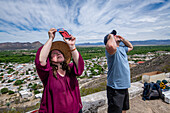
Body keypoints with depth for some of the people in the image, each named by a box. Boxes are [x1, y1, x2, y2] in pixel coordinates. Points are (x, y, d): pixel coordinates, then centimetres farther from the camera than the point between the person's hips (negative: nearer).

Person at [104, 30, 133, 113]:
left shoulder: (122, 49, 12)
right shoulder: (111, 50, -17)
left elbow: (130, 47, 32)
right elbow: (111, 46, -42)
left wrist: (123, 39, 16)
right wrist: (111, 36, -20)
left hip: (124, 87, 9)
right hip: (115, 88, -9)